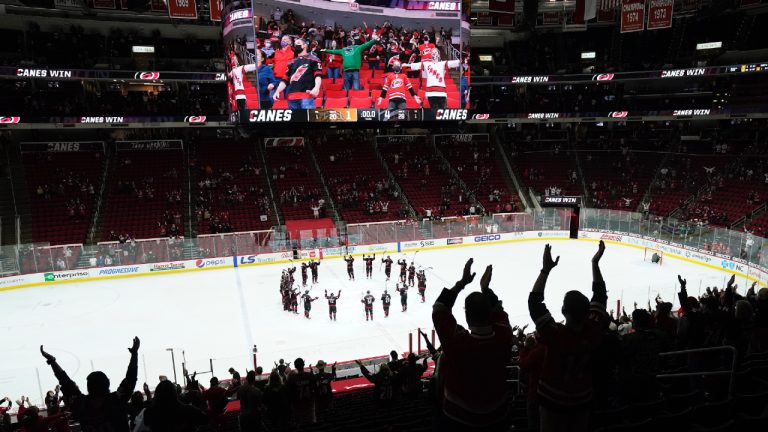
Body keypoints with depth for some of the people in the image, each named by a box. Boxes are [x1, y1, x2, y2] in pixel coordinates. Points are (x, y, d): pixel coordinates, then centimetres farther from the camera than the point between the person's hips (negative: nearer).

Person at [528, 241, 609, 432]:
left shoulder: (555, 335, -32)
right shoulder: (594, 332, -22)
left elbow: (534, 302, -26)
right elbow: (600, 296, -10)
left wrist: (546, 269, -29)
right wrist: (595, 263, -9)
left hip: (553, 401, -3)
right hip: (582, 401, 3)